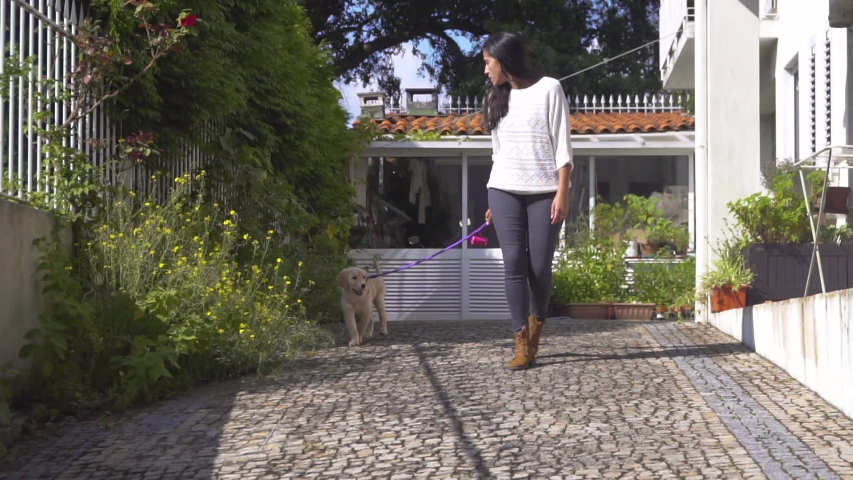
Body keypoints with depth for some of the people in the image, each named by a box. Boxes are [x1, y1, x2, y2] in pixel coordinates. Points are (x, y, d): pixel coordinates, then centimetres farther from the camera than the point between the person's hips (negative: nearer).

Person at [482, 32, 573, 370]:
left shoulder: (548, 89, 0)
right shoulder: (497, 99, 15)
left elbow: (562, 143, -4)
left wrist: (562, 192, -12)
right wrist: (494, 201, 14)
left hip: (544, 191, -4)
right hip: (504, 191, 4)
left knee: (540, 267, -3)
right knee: (514, 264, -7)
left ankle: (536, 326, 25)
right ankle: (522, 344, -4)